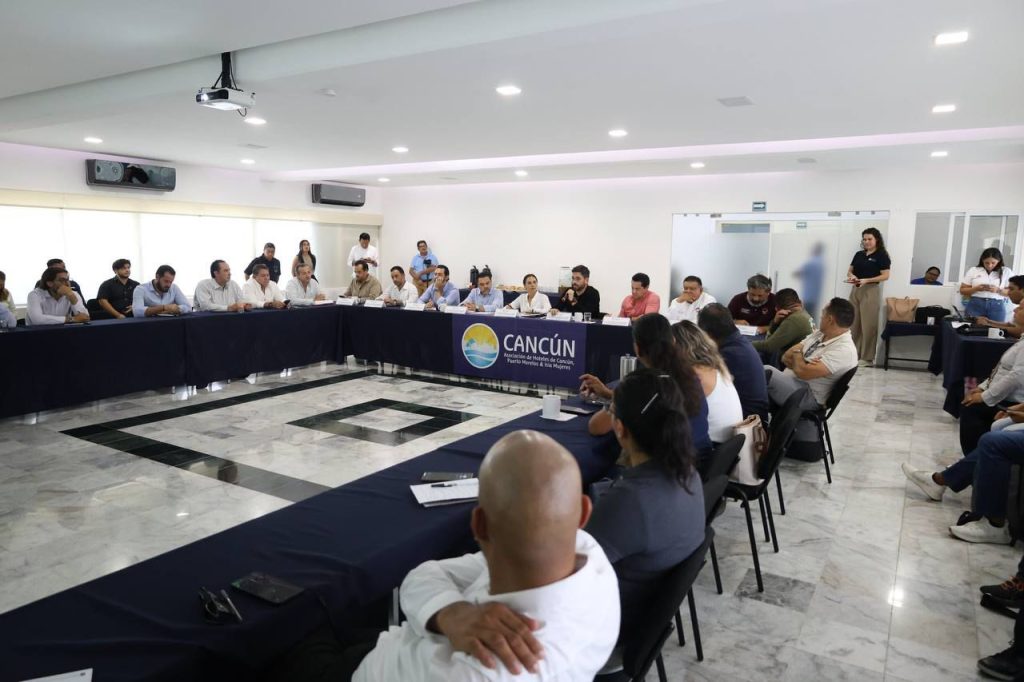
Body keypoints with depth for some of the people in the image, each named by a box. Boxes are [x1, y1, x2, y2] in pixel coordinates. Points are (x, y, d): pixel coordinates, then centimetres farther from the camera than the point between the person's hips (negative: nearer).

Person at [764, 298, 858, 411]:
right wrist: (800, 363, -15)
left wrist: (797, 353, -4)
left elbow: (803, 372, -26)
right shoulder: (820, 333, 11)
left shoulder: (844, 350, -18)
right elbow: (786, 357, 7)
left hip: (808, 397, -9)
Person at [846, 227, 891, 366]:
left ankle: (868, 358, 1)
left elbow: (885, 276, -10)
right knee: (854, 323, 7)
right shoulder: (858, 254, 13)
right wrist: (851, 276, -9)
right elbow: (850, 270, 15)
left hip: (871, 291, -6)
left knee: (868, 324, -4)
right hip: (855, 290, 6)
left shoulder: (882, 255, -4)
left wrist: (866, 280, -22)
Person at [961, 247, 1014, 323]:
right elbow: (962, 291, 6)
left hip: (997, 307, 0)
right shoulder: (973, 271, 5)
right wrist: (976, 288, -12)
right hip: (975, 305, 0)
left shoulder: (1006, 272, 6)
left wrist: (998, 290, -13)